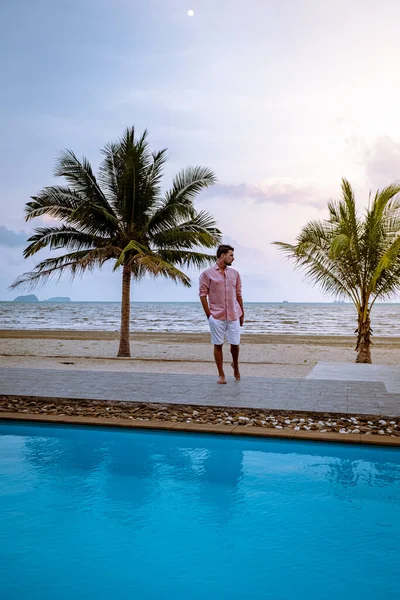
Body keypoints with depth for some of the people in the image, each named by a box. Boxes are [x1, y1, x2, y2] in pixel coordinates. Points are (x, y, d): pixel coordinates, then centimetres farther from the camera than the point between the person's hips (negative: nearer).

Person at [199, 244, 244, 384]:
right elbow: (203, 294, -3)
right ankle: (221, 375, 13)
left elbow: (238, 294, 13)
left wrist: (242, 314, 12)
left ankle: (235, 365, 34)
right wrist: (208, 314, -7)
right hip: (216, 317, -3)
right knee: (218, 345, 3)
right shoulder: (207, 274, -3)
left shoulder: (234, 274, 9)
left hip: (233, 316, 3)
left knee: (235, 343, 5)